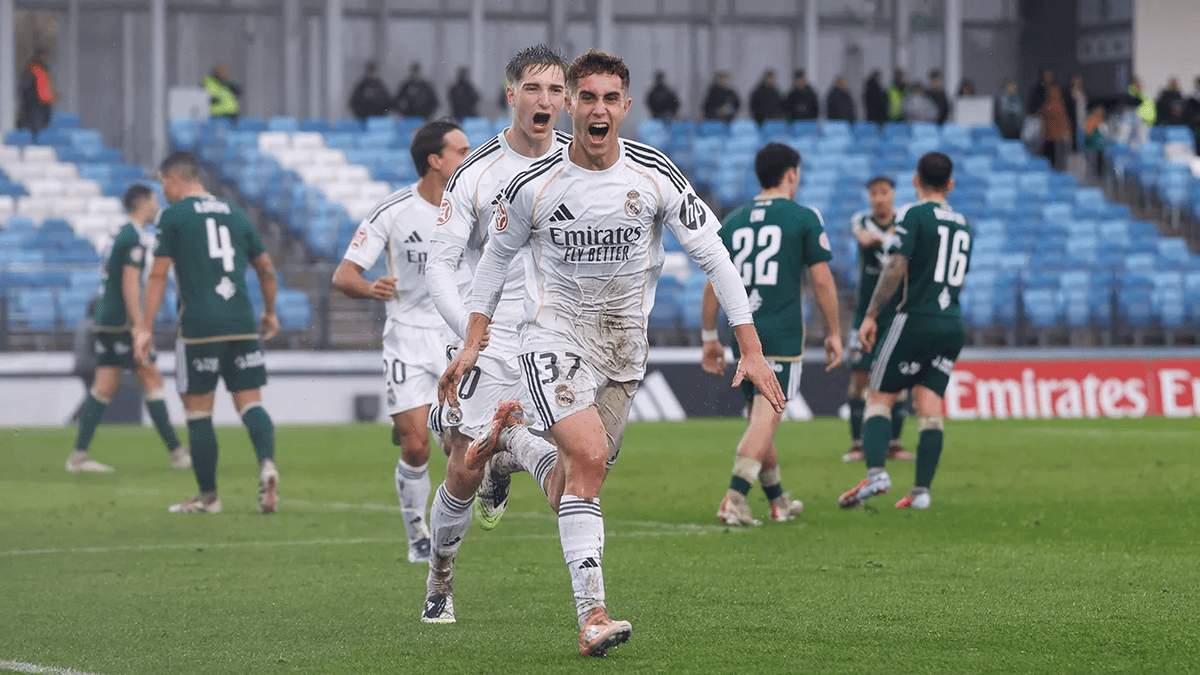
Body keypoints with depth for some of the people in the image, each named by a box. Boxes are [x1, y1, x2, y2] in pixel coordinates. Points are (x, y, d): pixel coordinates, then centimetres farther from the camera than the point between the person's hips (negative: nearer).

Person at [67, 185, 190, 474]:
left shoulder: (121, 236, 19)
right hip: (121, 322, -9)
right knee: (152, 380, -5)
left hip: (105, 320, 9)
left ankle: (79, 455, -1)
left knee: (104, 387, 5)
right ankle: (176, 452, -4)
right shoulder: (135, 239, -11)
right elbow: (130, 284, -19)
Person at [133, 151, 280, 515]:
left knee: (198, 410, 5)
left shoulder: (174, 215, 1)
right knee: (249, 403, 4)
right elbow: (266, 269, 20)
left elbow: (159, 274, -3)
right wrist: (270, 313, 35)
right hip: (242, 324, 4)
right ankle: (267, 463, -23)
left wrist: (145, 327, 0)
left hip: (199, 325, -4)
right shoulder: (235, 213, 16)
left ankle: (208, 496, 10)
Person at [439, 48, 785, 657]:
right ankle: (592, 617, -28)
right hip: (554, 335, -3)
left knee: (586, 473, 2)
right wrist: (472, 345, 8)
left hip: (623, 344, 3)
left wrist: (751, 350, -7)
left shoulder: (654, 177, -6)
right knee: (590, 454, -23)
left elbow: (713, 256, -2)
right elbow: (496, 256, 10)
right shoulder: (535, 183, -7)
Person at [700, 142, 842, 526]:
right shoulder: (804, 218, -2)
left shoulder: (732, 222, 11)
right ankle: (734, 498, -23)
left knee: (759, 418, 15)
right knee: (767, 417, -9)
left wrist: (709, 337, 17)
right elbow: (822, 281, -3)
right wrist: (833, 333, 5)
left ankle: (778, 501, 26)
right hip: (783, 335, -5)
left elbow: (713, 284, 10)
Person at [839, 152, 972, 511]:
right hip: (952, 324, 6)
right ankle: (921, 490, -3)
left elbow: (896, 268, -14)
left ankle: (876, 472, -21)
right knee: (930, 408, 4)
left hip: (916, 318, -6)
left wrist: (871, 315, -10)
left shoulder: (913, 215, -6)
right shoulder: (962, 223, 15)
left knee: (879, 398, -1)